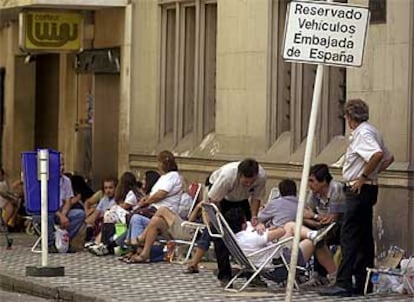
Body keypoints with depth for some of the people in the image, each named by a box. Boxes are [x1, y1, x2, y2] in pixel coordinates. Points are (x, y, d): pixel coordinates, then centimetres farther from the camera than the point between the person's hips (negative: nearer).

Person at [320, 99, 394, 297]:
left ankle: (344, 283, -15)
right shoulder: (371, 131, 16)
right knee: (364, 237, 12)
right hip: (368, 189, 10)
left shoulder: (362, 133, -14)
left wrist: (364, 177, -20)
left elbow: (378, 155, -30)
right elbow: (388, 158, 25)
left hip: (359, 189, -10)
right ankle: (363, 283, 16)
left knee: (349, 236, -12)